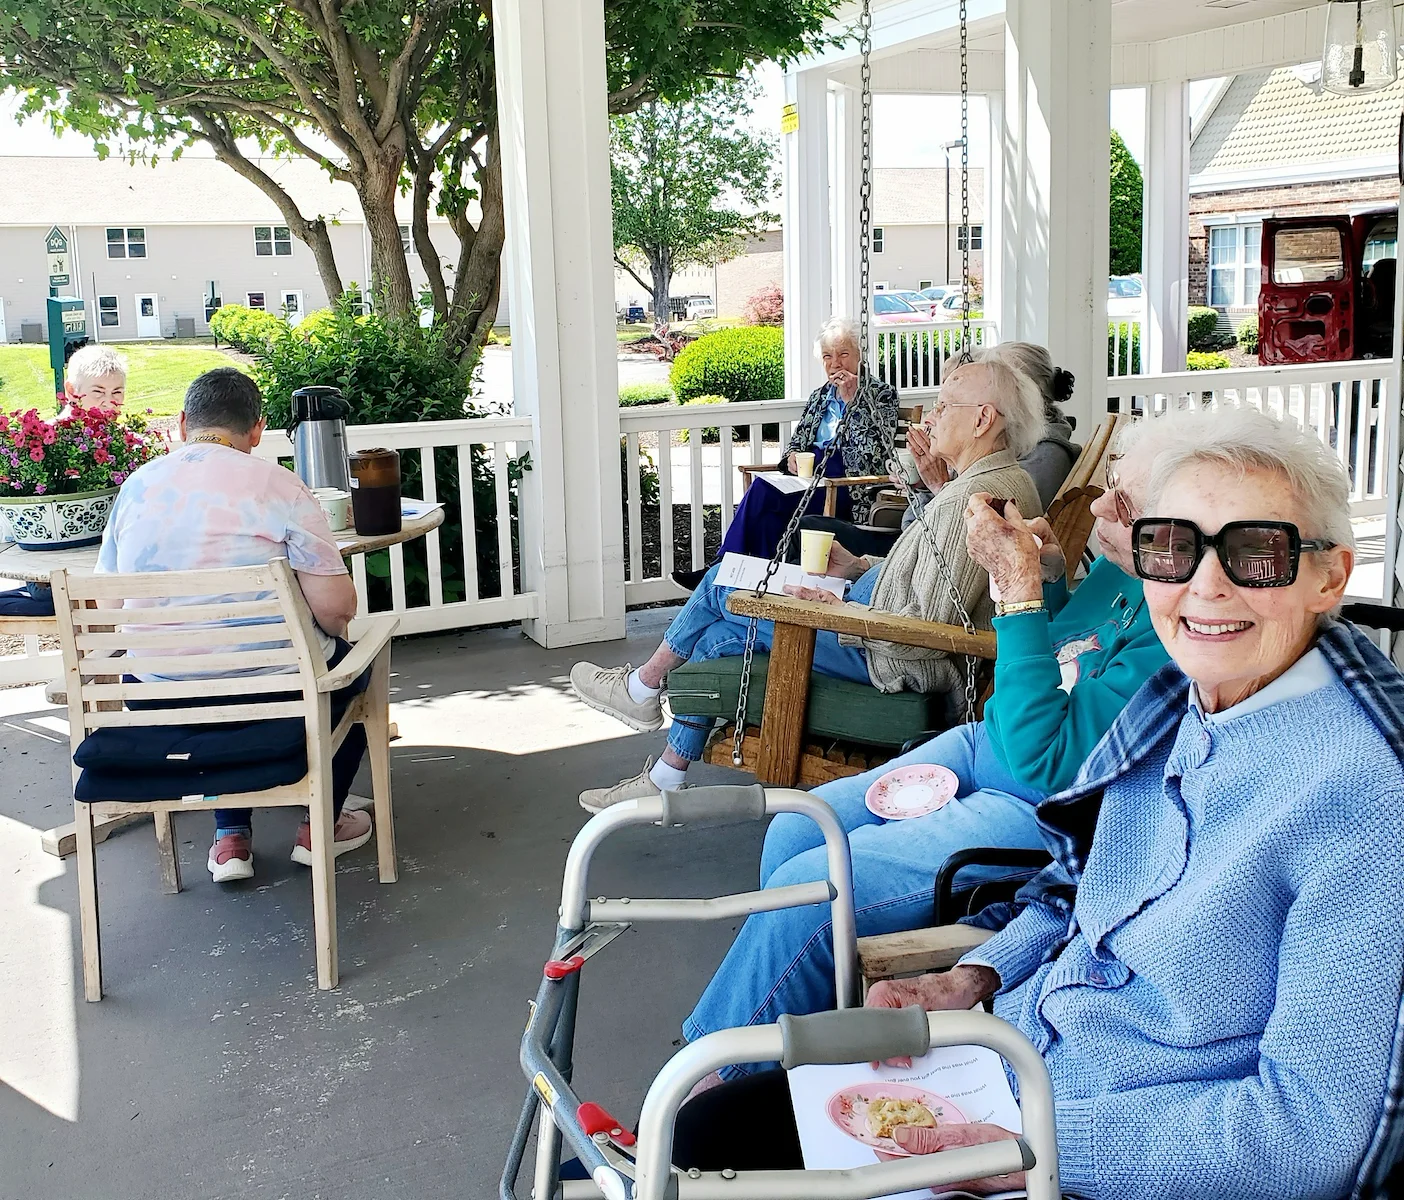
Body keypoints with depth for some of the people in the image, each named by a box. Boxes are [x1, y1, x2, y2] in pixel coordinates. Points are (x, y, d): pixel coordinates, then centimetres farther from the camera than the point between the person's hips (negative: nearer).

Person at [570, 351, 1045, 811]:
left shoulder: (971, 499, -25)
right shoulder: (1009, 480, 9)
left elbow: (932, 627, -28)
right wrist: (860, 568, 12)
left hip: (898, 664, -10)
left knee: (720, 589, 0)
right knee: (721, 635, 11)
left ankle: (642, 687, 24)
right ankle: (666, 778, 21)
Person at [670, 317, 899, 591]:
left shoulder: (882, 394, 6)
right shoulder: (820, 394, 25)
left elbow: (876, 448, -9)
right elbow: (798, 436, 25)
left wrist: (852, 399, -13)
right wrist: (793, 456, 1)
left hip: (849, 484, -6)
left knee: (763, 493, -27)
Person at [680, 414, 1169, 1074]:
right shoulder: (1119, 566, -1)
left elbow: (1046, 762, -29)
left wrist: (1022, 589, -28)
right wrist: (1049, 579, -4)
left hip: (1043, 810, -9)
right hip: (982, 744, 9)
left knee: (808, 887, -16)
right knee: (794, 830, 6)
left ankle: (712, 1087, 8)